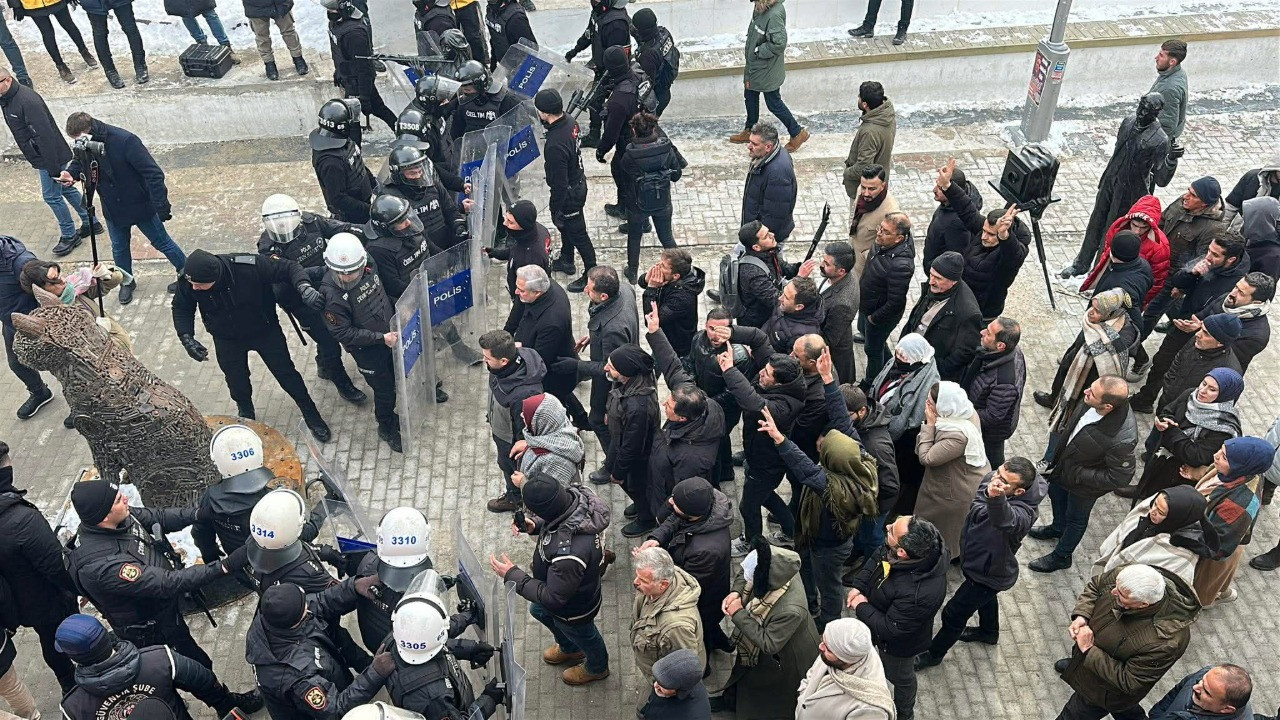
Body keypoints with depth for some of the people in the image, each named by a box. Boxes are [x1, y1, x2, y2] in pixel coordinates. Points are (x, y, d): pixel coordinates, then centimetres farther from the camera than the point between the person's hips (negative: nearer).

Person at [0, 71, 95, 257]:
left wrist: (53, 167, -25)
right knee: (67, 189, 18)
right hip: (41, 159, 10)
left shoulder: (27, 100, -26)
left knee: (51, 196, -1)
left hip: (51, 158, -10)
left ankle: (69, 236, 14)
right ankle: (90, 223, 31)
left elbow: (45, 135, -27)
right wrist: (35, 162, 18)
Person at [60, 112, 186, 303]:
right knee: (119, 248, 19)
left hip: (140, 205, -6)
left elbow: (153, 173, -28)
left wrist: (161, 205, -30)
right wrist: (71, 173, -13)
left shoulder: (125, 140, -30)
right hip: (113, 209, 6)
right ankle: (127, 282, 41)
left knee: (161, 242, 9)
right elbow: (79, 163, 12)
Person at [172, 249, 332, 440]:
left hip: (265, 331, -2)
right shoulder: (187, 281, -27)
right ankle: (246, 416, 50)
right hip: (227, 341, 2)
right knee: (236, 382, 17)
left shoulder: (249, 267, -38)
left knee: (286, 373, 8)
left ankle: (311, 415, 31)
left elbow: (288, 267, -28)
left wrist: (304, 287, -47)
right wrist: (186, 338, -22)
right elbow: (181, 309, -7)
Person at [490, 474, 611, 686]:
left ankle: (597, 667, 60)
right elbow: (555, 523, 0)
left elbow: (553, 598, -33)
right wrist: (534, 527, -18)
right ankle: (569, 649, 63)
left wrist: (512, 575, -26)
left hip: (573, 608, -8)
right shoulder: (574, 496, -26)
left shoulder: (570, 553, -49)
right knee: (538, 611, 35)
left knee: (584, 636, 26)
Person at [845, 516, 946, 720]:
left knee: (899, 677, 26)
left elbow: (889, 629, -31)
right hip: (881, 613, 6)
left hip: (897, 641, -6)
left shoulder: (919, 594, -47)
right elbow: (877, 558, -5)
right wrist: (858, 585, -15)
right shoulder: (920, 546, -27)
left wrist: (861, 607, -18)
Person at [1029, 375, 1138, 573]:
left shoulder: (1122, 440, -45)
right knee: (1056, 493, 34)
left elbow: (1118, 478, -29)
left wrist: (1077, 475, -24)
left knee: (1076, 519, 23)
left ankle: (1061, 557, 52)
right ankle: (1058, 528, 66)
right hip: (1064, 464, 6)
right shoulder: (1091, 403, -28)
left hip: (1085, 484, -6)